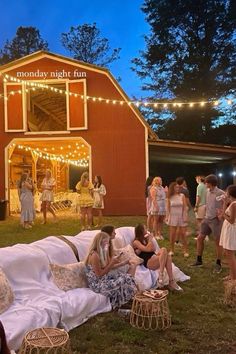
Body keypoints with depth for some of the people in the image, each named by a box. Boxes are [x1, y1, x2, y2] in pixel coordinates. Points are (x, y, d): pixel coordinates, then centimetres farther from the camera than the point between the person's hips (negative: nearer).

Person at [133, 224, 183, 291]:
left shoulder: (145, 239, 26)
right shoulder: (136, 242, 1)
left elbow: (153, 249, 13)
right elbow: (148, 249, -12)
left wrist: (149, 240, 9)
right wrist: (150, 240, 2)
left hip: (154, 259, 7)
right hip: (147, 262, -7)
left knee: (168, 257, -26)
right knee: (164, 250, -28)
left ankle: (171, 282, -30)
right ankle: (161, 275, -35)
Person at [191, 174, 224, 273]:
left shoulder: (220, 193, -15)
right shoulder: (207, 191, 7)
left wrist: (222, 214, -22)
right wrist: (205, 216, 13)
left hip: (216, 220, -7)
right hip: (207, 219, 7)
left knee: (217, 241, 3)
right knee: (200, 238, 9)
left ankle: (218, 264, 16)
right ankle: (199, 260, 23)